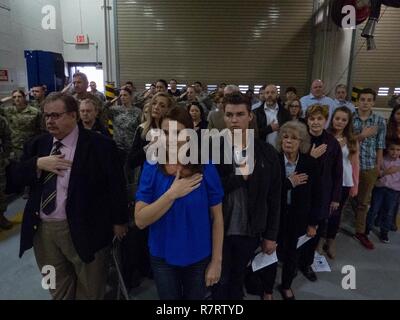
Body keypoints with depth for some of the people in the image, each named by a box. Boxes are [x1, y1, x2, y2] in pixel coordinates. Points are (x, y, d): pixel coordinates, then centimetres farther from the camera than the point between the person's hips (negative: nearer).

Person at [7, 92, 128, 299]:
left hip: (81, 228, -4)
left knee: (89, 291, 16)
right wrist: (37, 164, -15)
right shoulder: (38, 144, 5)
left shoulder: (99, 145, -12)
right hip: (42, 228, 5)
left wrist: (118, 221, -2)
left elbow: (116, 185, -8)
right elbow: (12, 179, 2)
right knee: (58, 290, 25)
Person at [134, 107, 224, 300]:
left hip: (199, 257, 0)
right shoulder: (152, 167, -11)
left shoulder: (205, 168, -13)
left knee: (195, 297, 22)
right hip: (162, 257, 1)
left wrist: (216, 261, -6)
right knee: (169, 298, 22)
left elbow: (217, 217, -7)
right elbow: (140, 221, -15)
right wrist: (172, 193, -26)